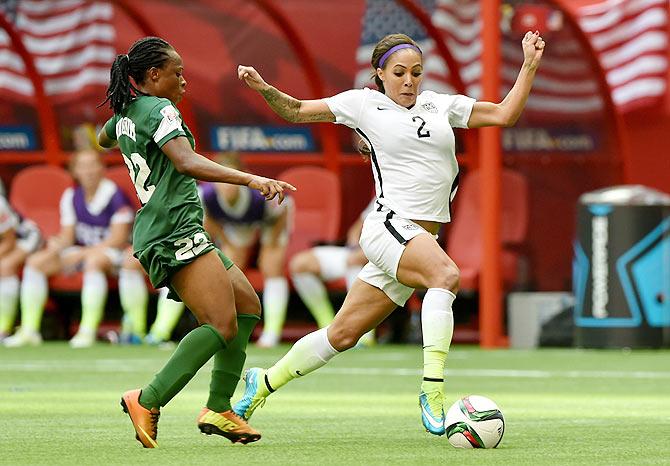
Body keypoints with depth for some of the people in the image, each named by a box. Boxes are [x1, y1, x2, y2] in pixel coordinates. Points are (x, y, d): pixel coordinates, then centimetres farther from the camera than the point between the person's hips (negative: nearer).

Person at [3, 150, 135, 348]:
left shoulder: (115, 195, -12)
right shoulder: (71, 196, 6)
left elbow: (118, 239, -15)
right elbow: (68, 235, 9)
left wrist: (85, 253, -21)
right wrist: (57, 244, -15)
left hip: (110, 252, -7)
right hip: (83, 252, 7)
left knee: (94, 261, -41)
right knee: (35, 262, -10)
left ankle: (88, 330, -41)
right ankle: (29, 330, -12)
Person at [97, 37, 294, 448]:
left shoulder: (124, 115, 18)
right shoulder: (160, 110, -10)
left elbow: (103, 139, 44)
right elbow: (187, 163, -28)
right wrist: (250, 179, -37)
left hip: (160, 237, 11)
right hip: (176, 232, -11)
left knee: (247, 306, 13)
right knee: (223, 324, -21)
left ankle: (219, 409, 7)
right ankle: (148, 401, -21)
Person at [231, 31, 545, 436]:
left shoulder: (442, 105, 15)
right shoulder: (365, 103, 5)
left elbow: (504, 114, 14)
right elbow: (296, 111, 10)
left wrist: (530, 67, 6)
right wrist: (264, 88, -7)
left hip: (423, 240, 5)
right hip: (389, 226, -5)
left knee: (344, 334, 7)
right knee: (447, 275, -34)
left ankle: (263, 383, 23)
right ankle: (433, 387, -35)